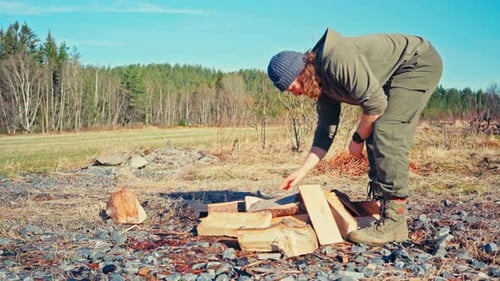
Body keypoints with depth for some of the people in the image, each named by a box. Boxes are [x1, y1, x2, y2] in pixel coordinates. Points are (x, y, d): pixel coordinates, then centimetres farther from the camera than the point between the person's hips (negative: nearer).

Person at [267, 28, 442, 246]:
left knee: (386, 133, -20)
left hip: (419, 62, -10)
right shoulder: (322, 84, 4)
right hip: (394, 80, 10)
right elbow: (325, 131, 10)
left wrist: (357, 138, -12)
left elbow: (375, 102, -26)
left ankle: (394, 222, -19)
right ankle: (381, 207, 7)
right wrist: (302, 172, 8)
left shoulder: (336, 59, -27)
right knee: (374, 136, 3)